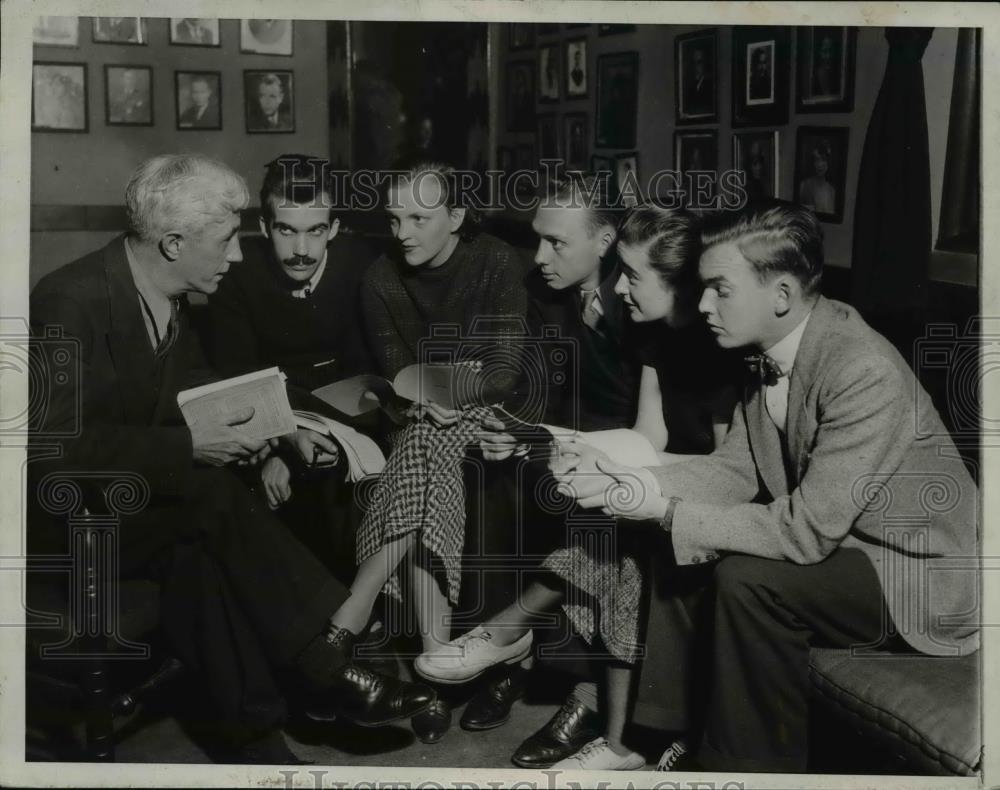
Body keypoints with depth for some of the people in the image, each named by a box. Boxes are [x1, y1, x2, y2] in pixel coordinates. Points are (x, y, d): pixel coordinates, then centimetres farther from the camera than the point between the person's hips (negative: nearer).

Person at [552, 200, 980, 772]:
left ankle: (763, 764, -5)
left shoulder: (866, 375, -30)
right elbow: (735, 469, -1)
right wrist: (625, 480, -16)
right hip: (833, 543, 8)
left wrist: (666, 509, -25)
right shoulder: (770, 351, -4)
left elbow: (806, 530, -29)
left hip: (923, 579, -8)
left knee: (747, 580, -27)